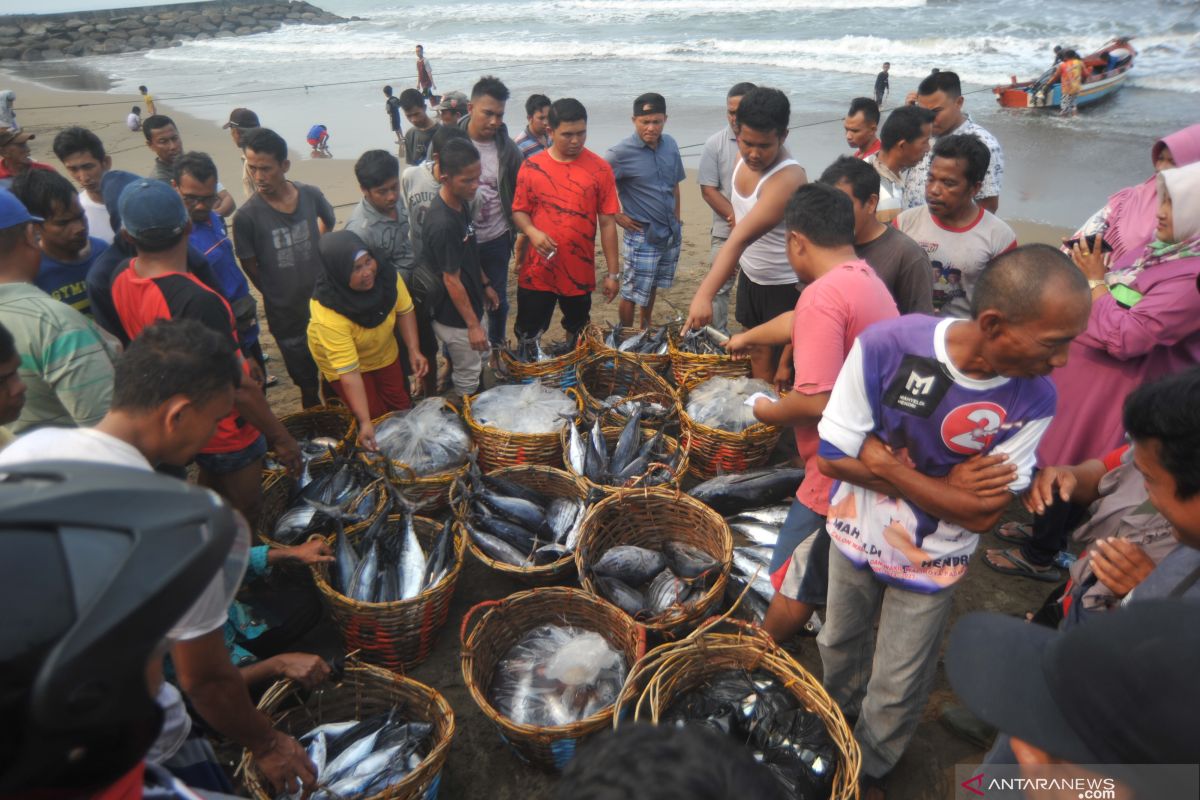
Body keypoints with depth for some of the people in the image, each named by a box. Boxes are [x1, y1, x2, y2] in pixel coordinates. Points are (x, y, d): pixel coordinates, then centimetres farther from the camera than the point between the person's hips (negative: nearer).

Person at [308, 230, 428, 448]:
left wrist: (414, 350, -21)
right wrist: (365, 422, -36)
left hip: (384, 353, 4)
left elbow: (404, 310, -10)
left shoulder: (385, 274, -28)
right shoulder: (328, 315, -39)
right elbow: (349, 372, -35)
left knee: (402, 407, 12)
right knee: (377, 417, -1)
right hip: (343, 364, -4)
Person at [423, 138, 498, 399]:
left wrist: (485, 284, 17)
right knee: (468, 376, 10)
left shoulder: (462, 203, -3)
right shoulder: (442, 224, -31)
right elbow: (451, 280, -25)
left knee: (476, 361, 25)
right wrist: (473, 325, -19)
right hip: (454, 316, -9)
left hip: (468, 305, 9)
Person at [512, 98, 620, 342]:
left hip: (580, 274, 0)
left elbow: (607, 223, -1)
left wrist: (612, 273, -2)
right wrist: (532, 232, -17)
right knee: (527, 337, 8)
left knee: (577, 339, 17)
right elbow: (519, 211, 6)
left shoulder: (600, 169, -2)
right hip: (537, 272, 0)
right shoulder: (531, 166, 0)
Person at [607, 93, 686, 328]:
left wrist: (676, 217, 13)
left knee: (653, 287, 20)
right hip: (642, 236, -6)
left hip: (671, 232, 6)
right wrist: (617, 216, -10)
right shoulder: (621, 153, -15)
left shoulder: (670, 144, 3)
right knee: (632, 294, 0)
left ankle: (646, 331, 38)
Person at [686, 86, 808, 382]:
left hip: (786, 285, -7)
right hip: (751, 276, 8)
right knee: (757, 353, 17)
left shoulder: (788, 178, -31)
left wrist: (704, 294, -47)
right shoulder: (743, 160, -5)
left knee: (782, 362, 2)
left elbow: (741, 238, -41)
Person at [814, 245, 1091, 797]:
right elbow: (832, 457, -21)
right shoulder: (886, 345, -30)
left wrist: (889, 467, -28)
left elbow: (983, 514, -20)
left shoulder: (1033, 400, -24)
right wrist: (945, 485, -22)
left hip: (931, 563, 0)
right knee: (839, 647, 27)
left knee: (897, 691, 17)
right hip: (855, 536, 1)